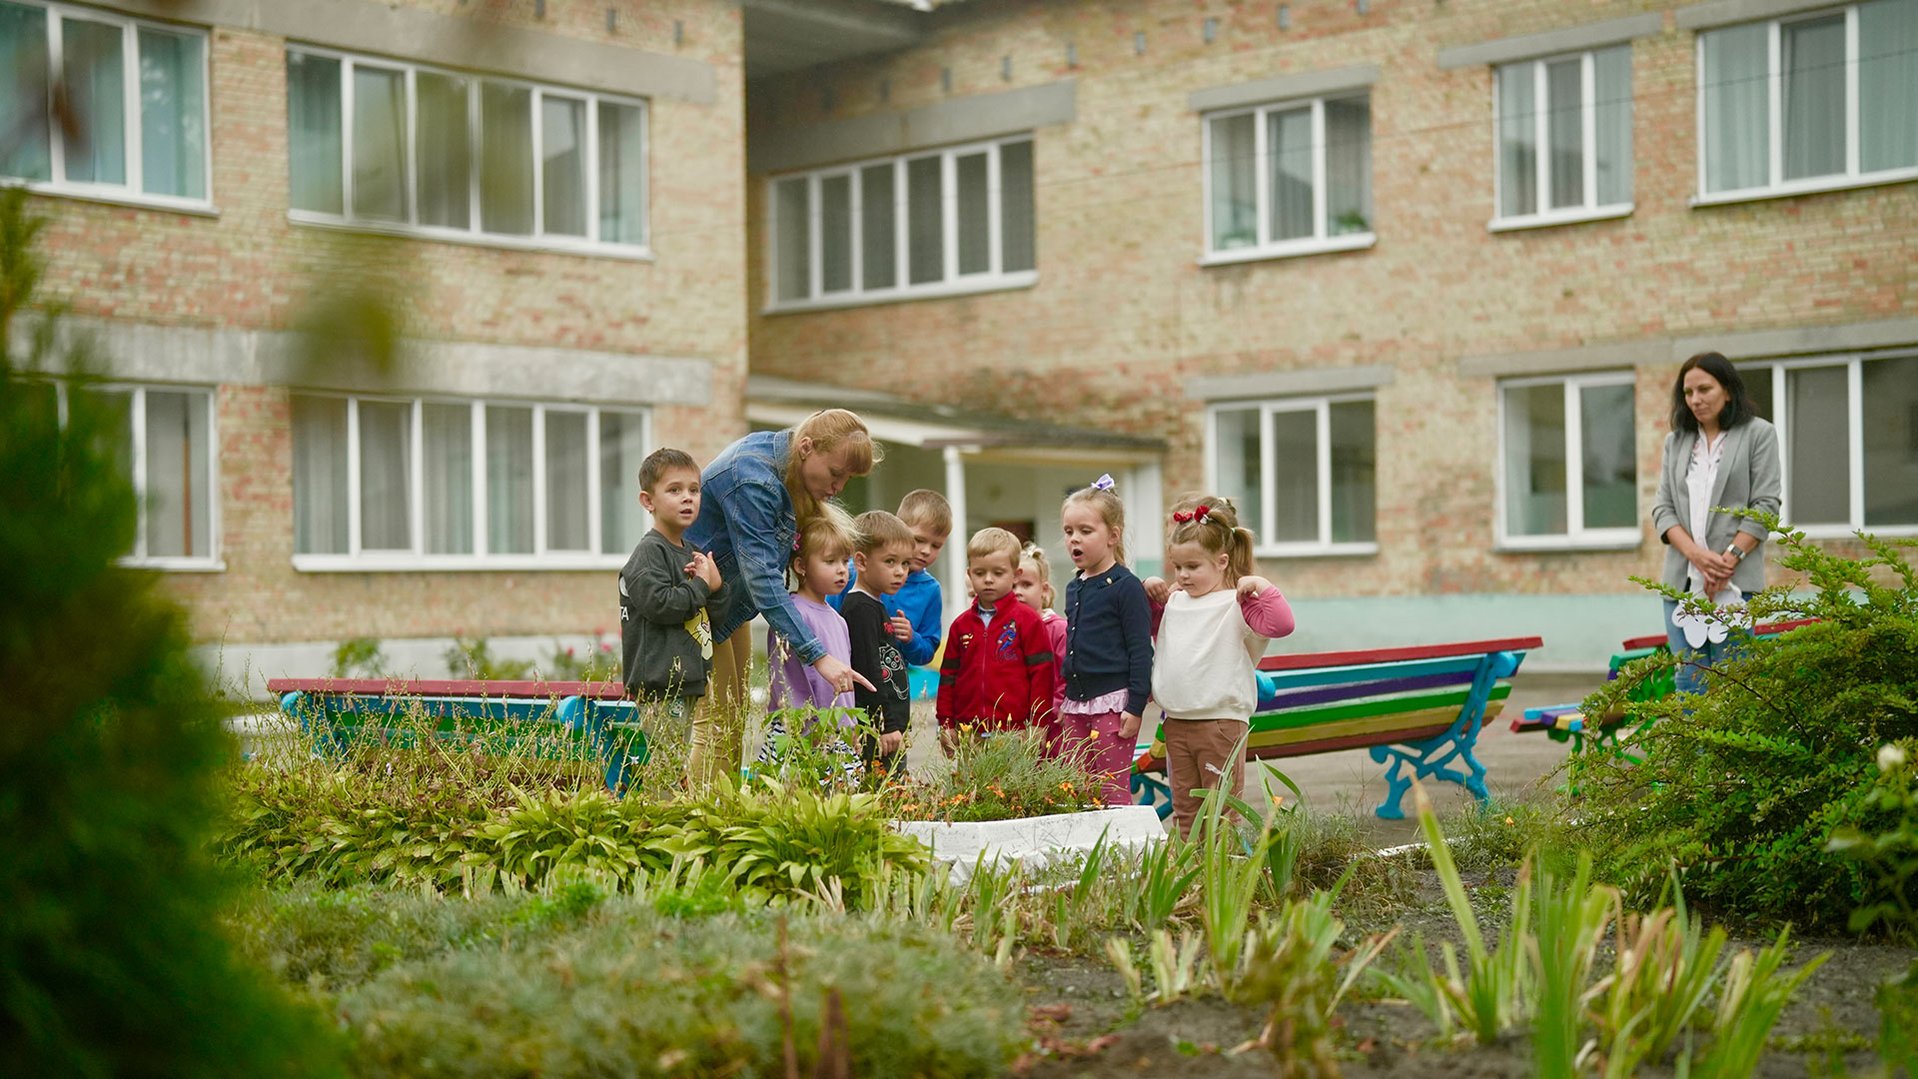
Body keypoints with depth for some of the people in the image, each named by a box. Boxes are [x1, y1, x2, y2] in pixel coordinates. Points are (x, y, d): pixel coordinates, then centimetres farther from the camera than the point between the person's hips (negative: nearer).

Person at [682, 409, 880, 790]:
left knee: (735, 726, 8)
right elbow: (763, 579, -35)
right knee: (716, 728, -12)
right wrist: (818, 656, -38)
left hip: (730, 604, 10)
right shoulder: (752, 479, -31)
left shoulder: (777, 453, -3)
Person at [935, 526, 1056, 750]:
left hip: (1015, 731, -4)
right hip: (969, 732, 4)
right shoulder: (961, 624, 14)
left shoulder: (1027, 620, 1)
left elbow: (1041, 672, -2)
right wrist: (946, 724, 11)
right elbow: (948, 675, 17)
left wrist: (1037, 725, -5)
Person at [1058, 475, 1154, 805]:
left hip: (1112, 703, -8)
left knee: (1113, 789, -5)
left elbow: (1141, 651, -11)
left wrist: (1135, 706, -15)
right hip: (1076, 704, 8)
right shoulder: (1074, 588, 14)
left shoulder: (1126, 587, -9)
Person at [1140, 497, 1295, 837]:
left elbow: (1281, 624, -23)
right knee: (1184, 807, 14)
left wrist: (1261, 586, -24)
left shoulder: (1235, 605, -11)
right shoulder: (1174, 602, 11)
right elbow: (1154, 627, 31)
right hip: (1176, 721, 7)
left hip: (1220, 721, -7)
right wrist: (1150, 592, 16)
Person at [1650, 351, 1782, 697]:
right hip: (1681, 578, 4)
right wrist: (1697, 554, -9)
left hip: (1735, 579, -4)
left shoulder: (1758, 434, 5)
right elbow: (1662, 509, 9)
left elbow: (1765, 507, -2)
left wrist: (1728, 561, -12)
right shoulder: (1676, 441, 17)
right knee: (1689, 680, 1)